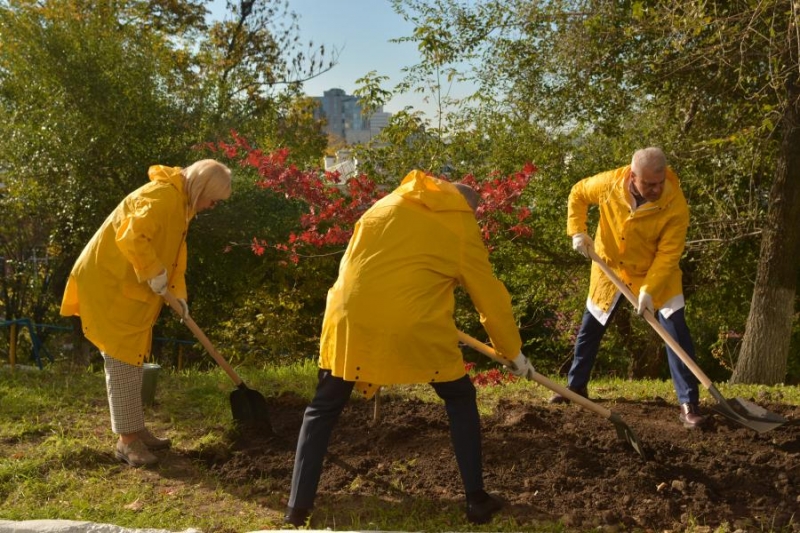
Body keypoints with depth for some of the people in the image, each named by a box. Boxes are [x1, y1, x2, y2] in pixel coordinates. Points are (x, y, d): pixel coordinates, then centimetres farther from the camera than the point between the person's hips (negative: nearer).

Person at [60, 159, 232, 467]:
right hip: (110, 283, -11)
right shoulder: (164, 196, -22)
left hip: (129, 286, 11)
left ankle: (136, 430, 22)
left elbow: (174, 250, 18)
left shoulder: (181, 202, 12)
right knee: (122, 360, -7)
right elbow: (132, 237, -35)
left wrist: (178, 293, 8)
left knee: (132, 358, 14)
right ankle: (127, 439, -1)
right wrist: (155, 273, -23)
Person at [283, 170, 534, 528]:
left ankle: (298, 507, 18)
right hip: (415, 327, -2)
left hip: (351, 318, 3)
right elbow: (491, 298, 13)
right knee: (460, 399, 20)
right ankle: (476, 500, 20)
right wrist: (513, 352, 25)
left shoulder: (388, 204, 19)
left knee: (323, 409, 19)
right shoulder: (462, 228, 9)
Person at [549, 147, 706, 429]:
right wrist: (577, 231, -12)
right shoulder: (608, 183, -22)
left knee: (677, 333, -11)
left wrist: (649, 289, -35)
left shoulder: (676, 205, -28)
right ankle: (576, 387, 32)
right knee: (589, 329, 13)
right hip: (609, 270, 3)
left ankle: (689, 405, -3)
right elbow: (578, 194, -1)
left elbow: (668, 254, -26)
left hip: (657, 276, -2)